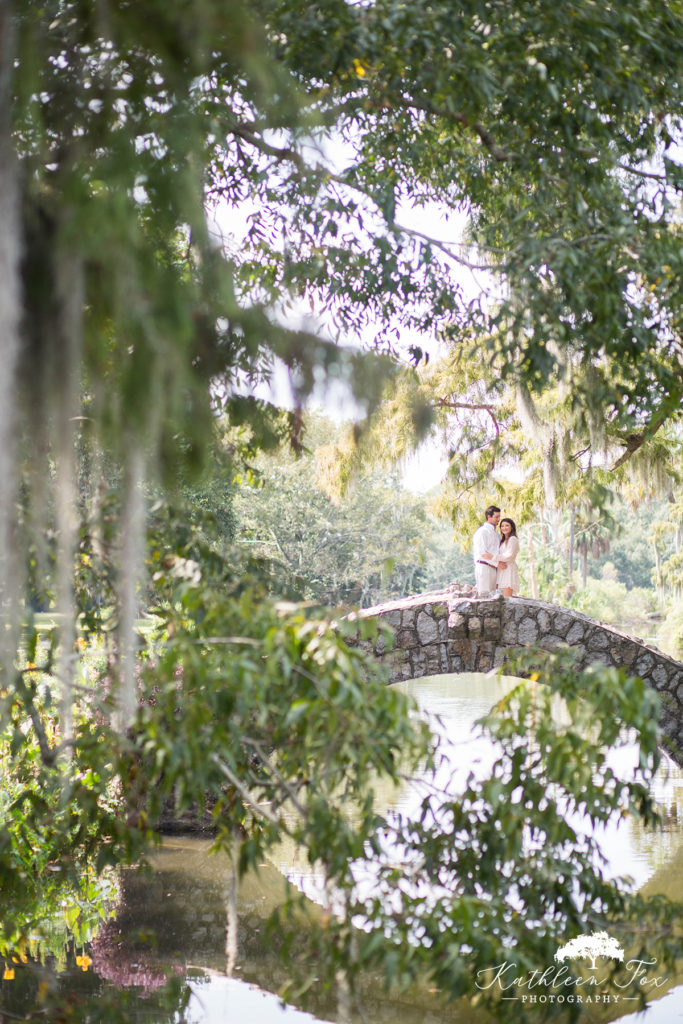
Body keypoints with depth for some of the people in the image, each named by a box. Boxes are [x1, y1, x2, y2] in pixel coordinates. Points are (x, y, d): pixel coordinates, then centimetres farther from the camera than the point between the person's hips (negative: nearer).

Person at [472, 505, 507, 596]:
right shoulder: (482, 531, -8)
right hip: (484, 567, -9)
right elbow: (482, 553, -15)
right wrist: (497, 563, -17)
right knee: (484, 594, -11)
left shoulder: (494, 533, 20)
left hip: (493, 567, 9)